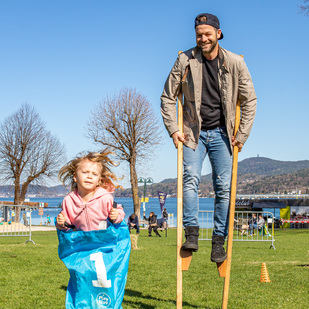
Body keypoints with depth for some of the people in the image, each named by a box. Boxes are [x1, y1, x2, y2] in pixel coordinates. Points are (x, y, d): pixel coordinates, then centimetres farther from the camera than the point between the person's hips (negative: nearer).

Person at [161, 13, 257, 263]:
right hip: (194, 132, 0)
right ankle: (191, 234, -19)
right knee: (191, 178, -19)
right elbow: (168, 97, 5)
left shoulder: (235, 63, -3)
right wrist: (173, 129, -4)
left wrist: (242, 135, -1)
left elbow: (250, 100, 4)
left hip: (222, 133, 0)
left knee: (224, 186, -4)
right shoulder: (185, 61, -3)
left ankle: (219, 242, 3)